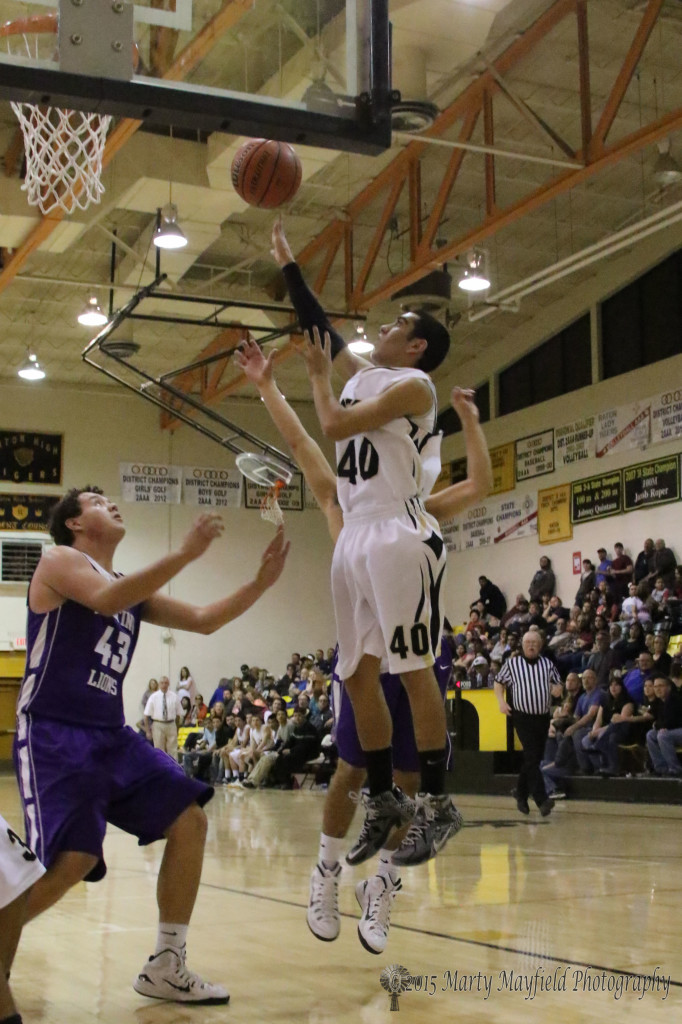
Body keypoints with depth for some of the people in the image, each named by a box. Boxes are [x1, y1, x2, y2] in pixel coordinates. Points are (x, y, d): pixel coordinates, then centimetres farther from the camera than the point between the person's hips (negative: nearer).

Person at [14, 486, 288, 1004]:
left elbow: (204, 620, 17)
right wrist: (185, 554, -31)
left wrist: (262, 581, 4)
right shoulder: (59, 560, -4)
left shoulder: (134, 588, 19)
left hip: (111, 736, 8)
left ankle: (166, 967, 13)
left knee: (190, 823, 2)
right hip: (54, 735, -8)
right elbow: (108, 599, -25)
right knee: (73, 861, -22)